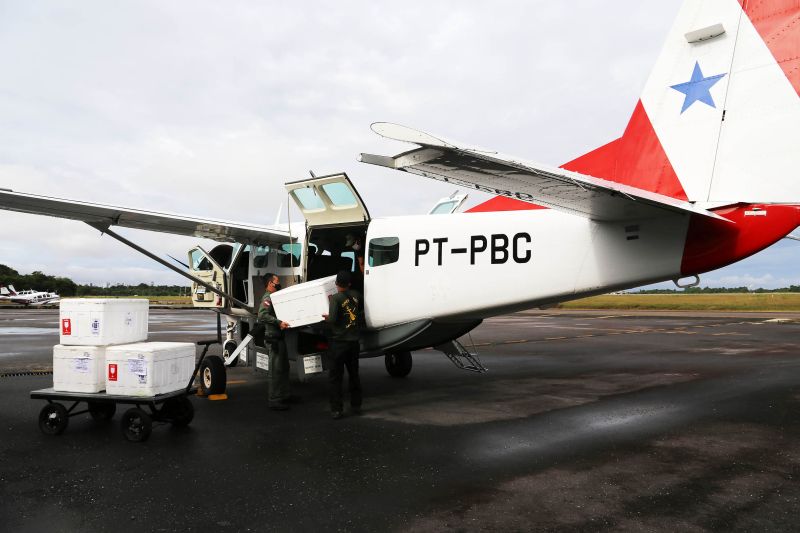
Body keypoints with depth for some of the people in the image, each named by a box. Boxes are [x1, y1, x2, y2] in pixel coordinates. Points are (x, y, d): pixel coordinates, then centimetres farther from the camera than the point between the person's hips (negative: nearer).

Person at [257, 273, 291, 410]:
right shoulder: (267, 298, -13)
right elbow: (262, 315, -28)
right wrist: (278, 322, -33)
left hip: (279, 337, 10)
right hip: (273, 338, -10)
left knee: (284, 367, 18)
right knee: (276, 369, -6)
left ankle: (283, 396, 29)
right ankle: (274, 400, 0)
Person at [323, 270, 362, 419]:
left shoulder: (336, 298, -15)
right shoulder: (356, 295, 1)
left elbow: (333, 319, -22)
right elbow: (360, 309, 17)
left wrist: (326, 317, -1)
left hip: (339, 342, -5)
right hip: (354, 341, 5)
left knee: (335, 377, 3)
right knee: (354, 374, 17)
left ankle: (336, 409, 2)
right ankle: (356, 406, 23)